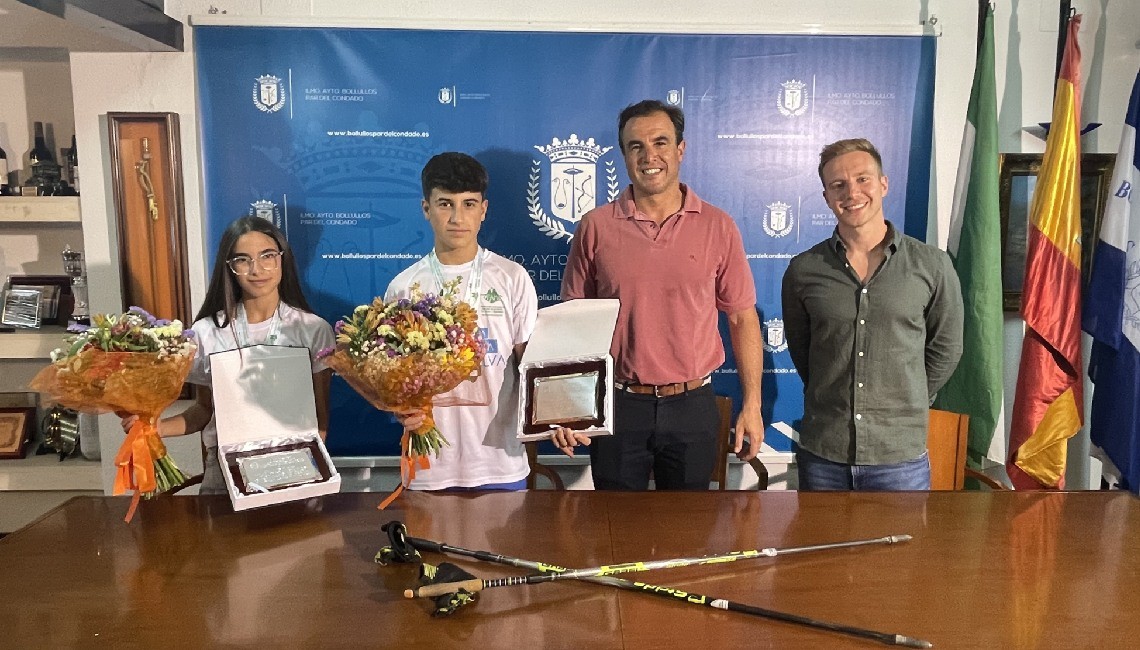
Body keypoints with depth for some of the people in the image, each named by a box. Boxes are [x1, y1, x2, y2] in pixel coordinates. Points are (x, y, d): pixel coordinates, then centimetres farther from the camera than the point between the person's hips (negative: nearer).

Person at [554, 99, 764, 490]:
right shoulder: (596, 227, -2)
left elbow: (742, 318, 3)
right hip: (617, 404, 0)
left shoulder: (717, 227, 0)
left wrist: (751, 406, 0)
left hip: (692, 404, 1)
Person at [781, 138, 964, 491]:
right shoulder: (803, 270, -1)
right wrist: (833, 401, 12)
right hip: (821, 453, 1)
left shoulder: (931, 265, -2)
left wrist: (905, 404, 11)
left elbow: (946, 348, 9)